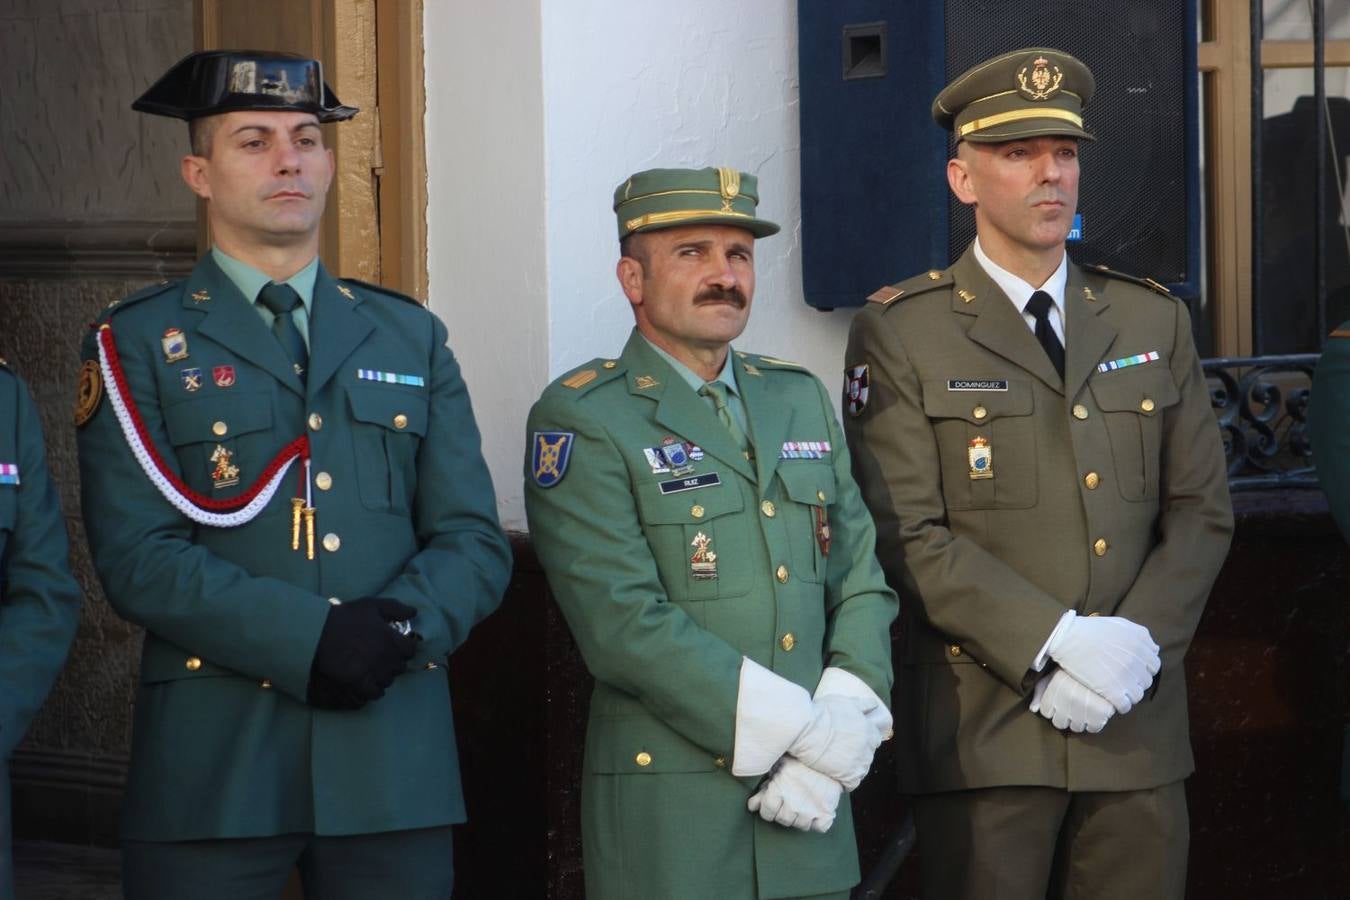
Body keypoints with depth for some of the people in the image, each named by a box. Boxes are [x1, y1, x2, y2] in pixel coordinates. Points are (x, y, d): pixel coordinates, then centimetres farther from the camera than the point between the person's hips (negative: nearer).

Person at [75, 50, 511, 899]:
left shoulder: (411, 338, 15)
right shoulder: (140, 344, 4)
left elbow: (477, 543, 9)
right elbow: (137, 556, -8)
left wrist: (399, 627, -12)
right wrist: (307, 637, -19)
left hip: (394, 762, 3)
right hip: (212, 763, -3)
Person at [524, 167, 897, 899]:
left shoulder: (800, 399, 14)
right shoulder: (581, 421, -6)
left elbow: (863, 582, 9)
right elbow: (625, 625, -15)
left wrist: (833, 755, -7)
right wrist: (805, 730, -16)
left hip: (808, 808, 5)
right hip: (668, 810, -5)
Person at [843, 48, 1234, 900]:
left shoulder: (1154, 321, 13)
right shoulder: (900, 333, 0)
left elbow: (1202, 509, 9)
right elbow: (906, 532, -9)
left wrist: (1138, 642, -9)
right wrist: (1053, 645, -17)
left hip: (1138, 723, 3)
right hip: (985, 729, -3)